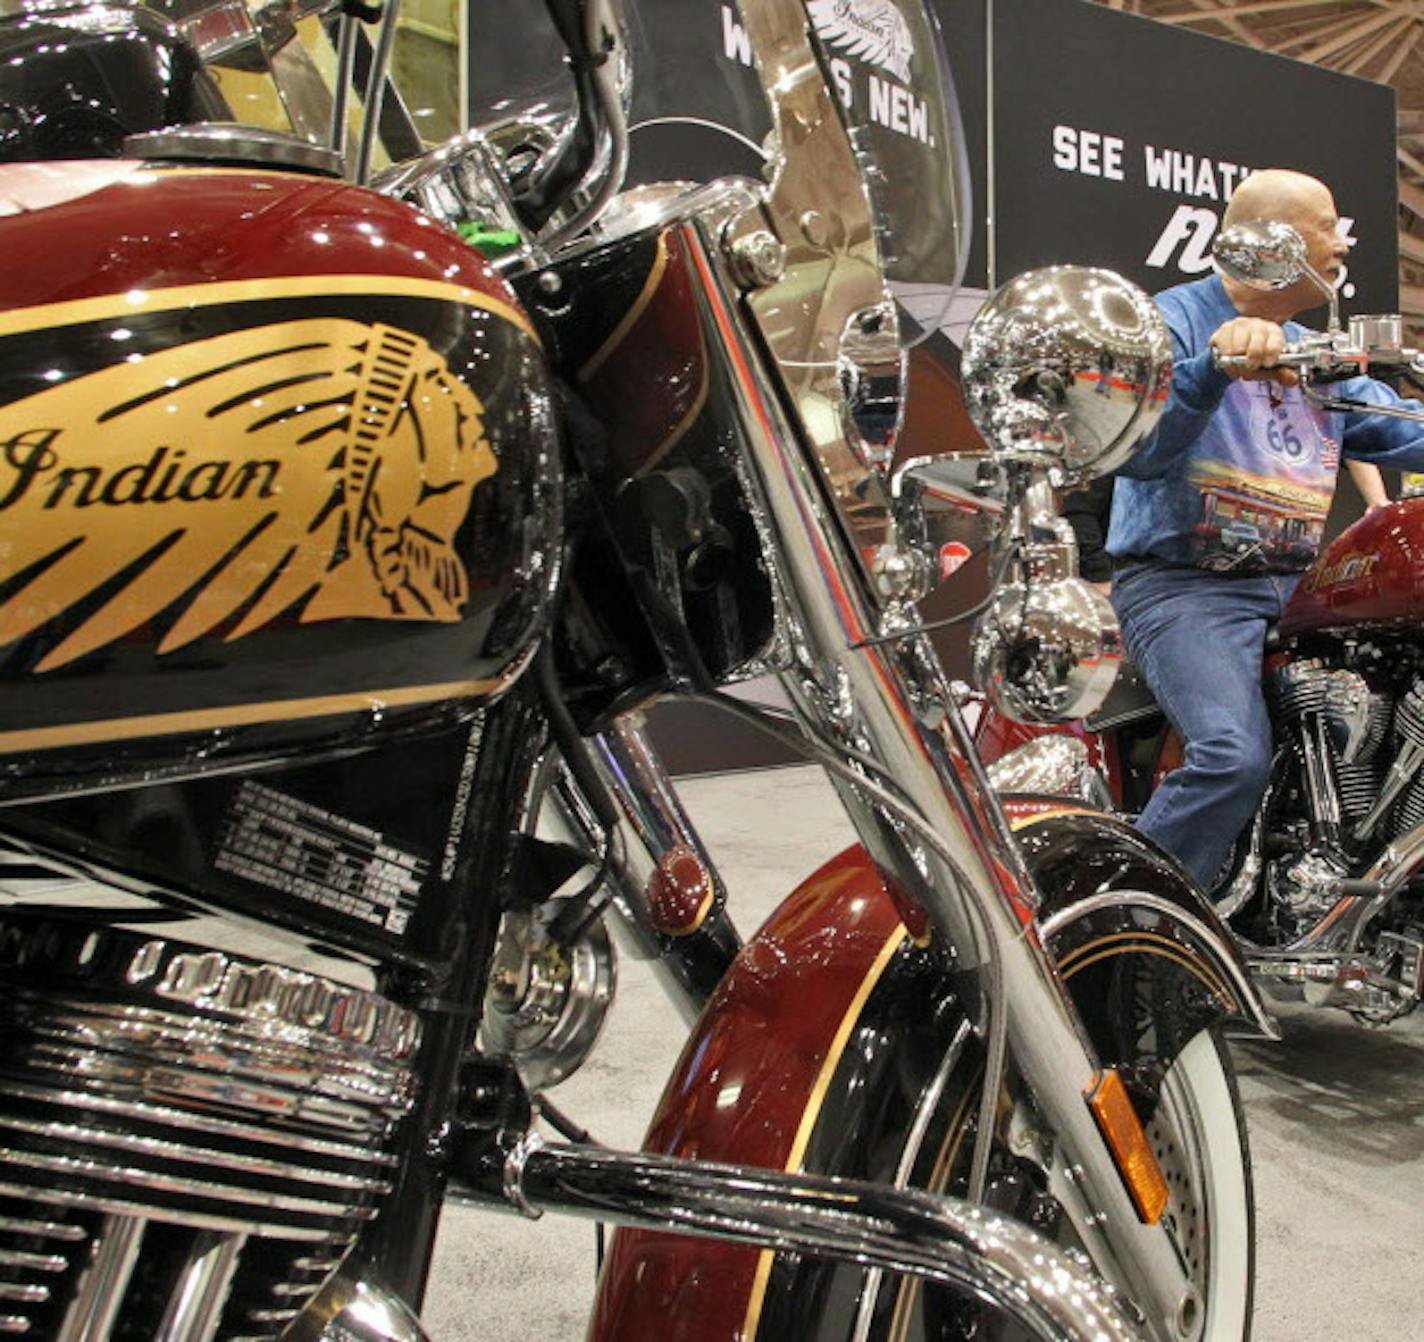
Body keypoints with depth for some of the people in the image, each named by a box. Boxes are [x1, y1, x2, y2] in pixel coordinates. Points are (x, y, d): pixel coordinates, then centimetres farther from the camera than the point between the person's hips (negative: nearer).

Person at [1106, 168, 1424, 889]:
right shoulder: (1172, 321, -3)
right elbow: (1133, 447, -21)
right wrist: (1215, 366, -36)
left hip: (1295, 586, 8)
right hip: (1181, 585, -8)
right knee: (1235, 758, -29)